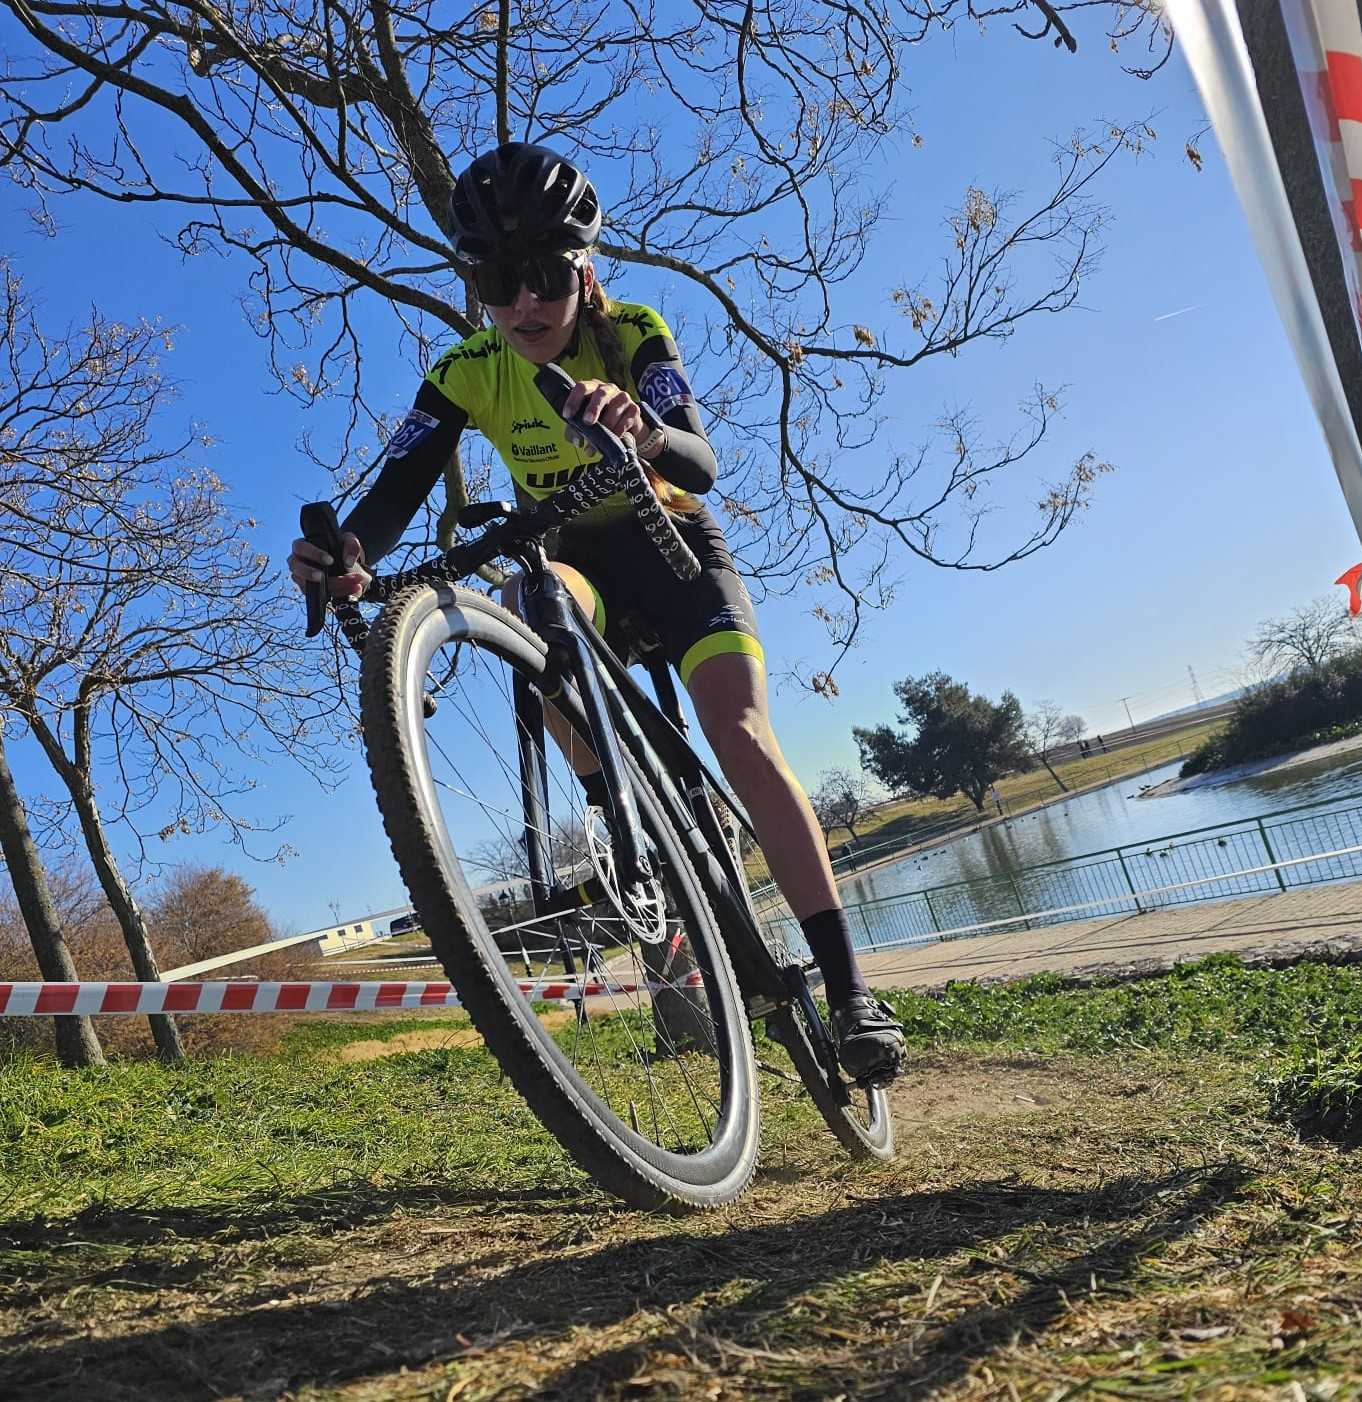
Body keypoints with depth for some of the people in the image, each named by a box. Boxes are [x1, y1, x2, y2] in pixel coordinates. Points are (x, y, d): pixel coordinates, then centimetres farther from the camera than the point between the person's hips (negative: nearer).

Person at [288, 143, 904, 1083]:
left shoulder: (635, 335, -16)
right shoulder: (469, 372, -11)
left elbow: (702, 465, -33)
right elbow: (401, 486, -23)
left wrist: (643, 431, -57)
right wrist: (350, 548, -46)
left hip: (669, 539, -1)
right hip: (570, 552, 2)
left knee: (741, 734, -22)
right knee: (532, 606, -37)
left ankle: (846, 982, -16)